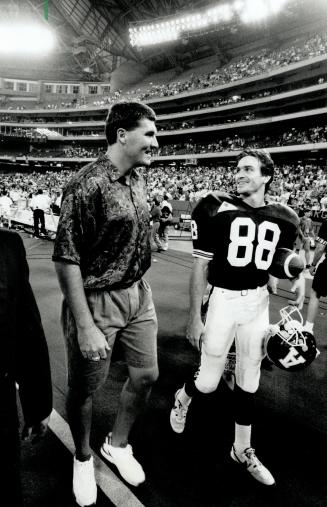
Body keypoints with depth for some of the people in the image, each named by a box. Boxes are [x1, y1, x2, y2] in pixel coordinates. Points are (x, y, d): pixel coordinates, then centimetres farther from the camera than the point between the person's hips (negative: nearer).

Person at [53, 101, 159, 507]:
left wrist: (139, 288, 16)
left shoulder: (137, 176, 5)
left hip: (138, 294, 8)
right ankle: (83, 459, 43)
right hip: (96, 302, -8)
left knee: (146, 374, 18)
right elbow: (66, 259, -21)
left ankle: (117, 444, 45)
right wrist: (85, 327, -21)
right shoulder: (88, 185, -21)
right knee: (84, 387, 12)